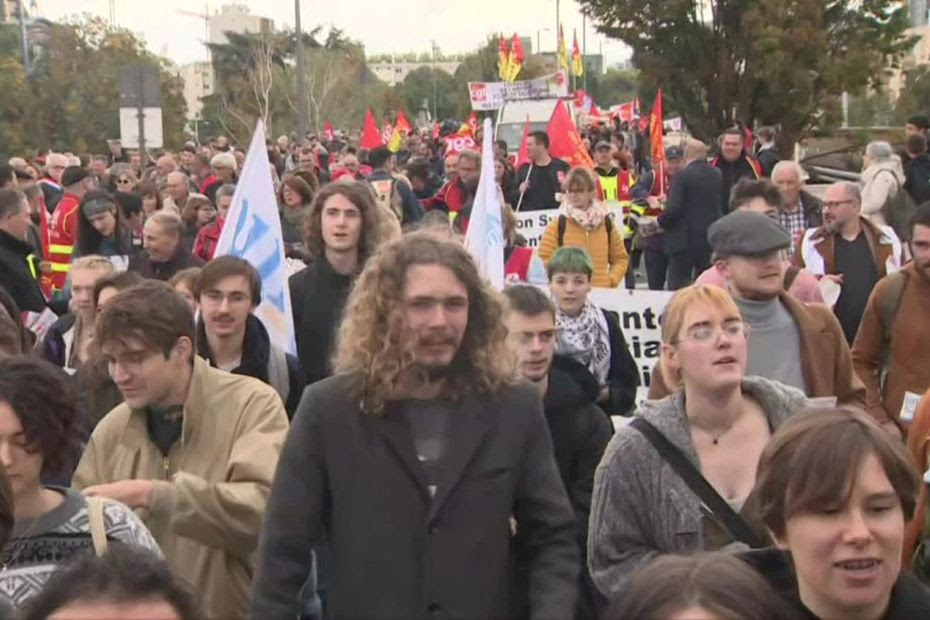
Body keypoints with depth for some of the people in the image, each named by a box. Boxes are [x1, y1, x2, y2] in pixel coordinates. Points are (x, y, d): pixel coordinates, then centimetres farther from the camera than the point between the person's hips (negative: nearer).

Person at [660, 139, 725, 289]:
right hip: (711, 239, 6)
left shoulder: (682, 176, -13)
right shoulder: (717, 175, 5)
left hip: (684, 240, -6)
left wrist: (659, 222, -5)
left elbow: (674, 208, -20)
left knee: (678, 288, 0)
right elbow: (721, 204, 13)